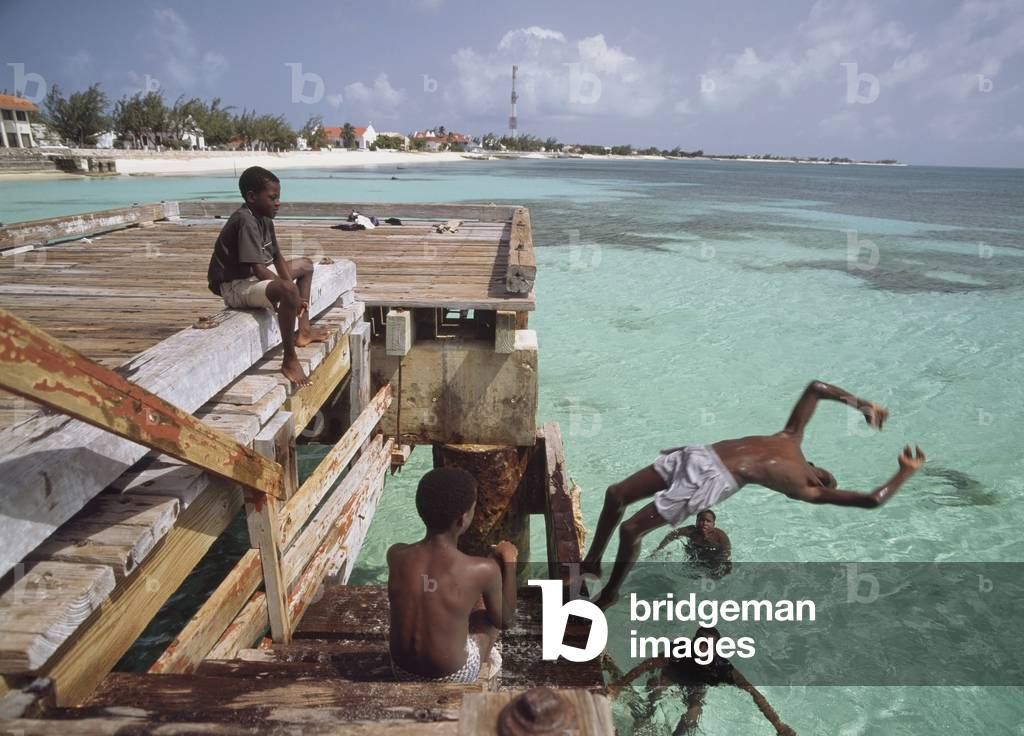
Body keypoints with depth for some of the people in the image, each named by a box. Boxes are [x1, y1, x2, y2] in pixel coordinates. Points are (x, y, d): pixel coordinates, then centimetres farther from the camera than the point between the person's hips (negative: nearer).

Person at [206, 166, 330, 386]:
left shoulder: (264, 218, 6)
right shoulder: (245, 221, -24)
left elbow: (277, 257, 9)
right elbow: (258, 269, -29)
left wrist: (293, 293, -5)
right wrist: (291, 291, -21)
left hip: (255, 276, 11)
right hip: (236, 286, -11)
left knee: (305, 265, 23)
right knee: (287, 290, -39)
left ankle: (303, 330, 21)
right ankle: (289, 360, -28)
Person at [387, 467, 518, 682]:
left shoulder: (396, 554, -16)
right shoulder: (483, 570, -27)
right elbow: (505, 620, -6)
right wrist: (509, 561, 3)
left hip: (402, 672, 3)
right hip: (452, 679, -3)